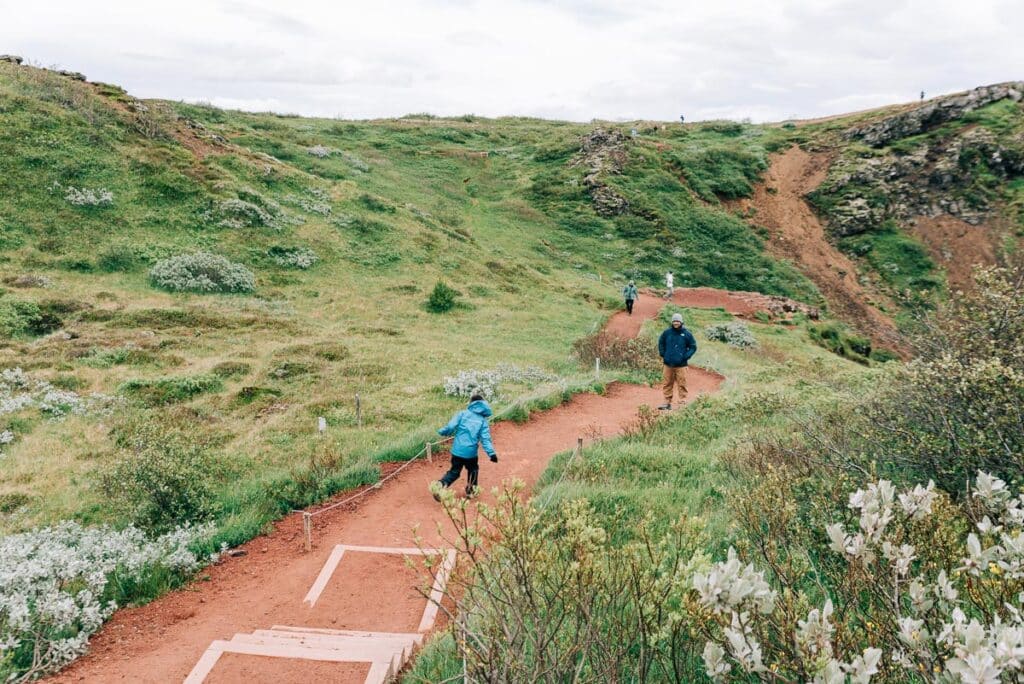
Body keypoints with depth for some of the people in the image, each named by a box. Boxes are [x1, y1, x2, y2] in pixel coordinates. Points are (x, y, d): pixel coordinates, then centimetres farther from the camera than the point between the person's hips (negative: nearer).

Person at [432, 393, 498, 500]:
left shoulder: (462, 414, 1)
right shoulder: (483, 420, 2)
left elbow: (451, 426, -8)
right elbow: (485, 438, -8)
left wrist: (442, 432, 11)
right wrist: (491, 453, -12)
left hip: (457, 450, 1)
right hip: (471, 451, -1)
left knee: (454, 472, 14)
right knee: (473, 470, 27)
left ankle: (440, 485, -8)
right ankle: (471, 490, 32)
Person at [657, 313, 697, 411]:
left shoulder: (687, 334, -3)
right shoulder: (667, 333, 2)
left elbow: (693, 347, 4)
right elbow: (661, 343, 18)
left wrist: (686, 357, -6)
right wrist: (662, 355, 9)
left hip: (681, 365, -3)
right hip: (668, 364, 3)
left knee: (682, 384, -2)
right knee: (668, 384, 9)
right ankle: (667, 402, 16)